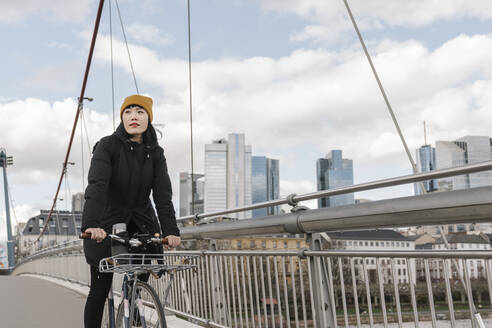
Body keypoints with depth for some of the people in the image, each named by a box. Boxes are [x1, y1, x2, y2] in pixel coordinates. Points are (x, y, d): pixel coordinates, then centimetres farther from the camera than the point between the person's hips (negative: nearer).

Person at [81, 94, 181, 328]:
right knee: (99, 290, -2)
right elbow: (97, 185, -28)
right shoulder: (108, 146, -15)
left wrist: (170, 230, -27)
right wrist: (92, 224, -43)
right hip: (106, 223, -3)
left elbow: (162, 193, -14)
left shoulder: (155, 153, -4)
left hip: (140, 221, 3)